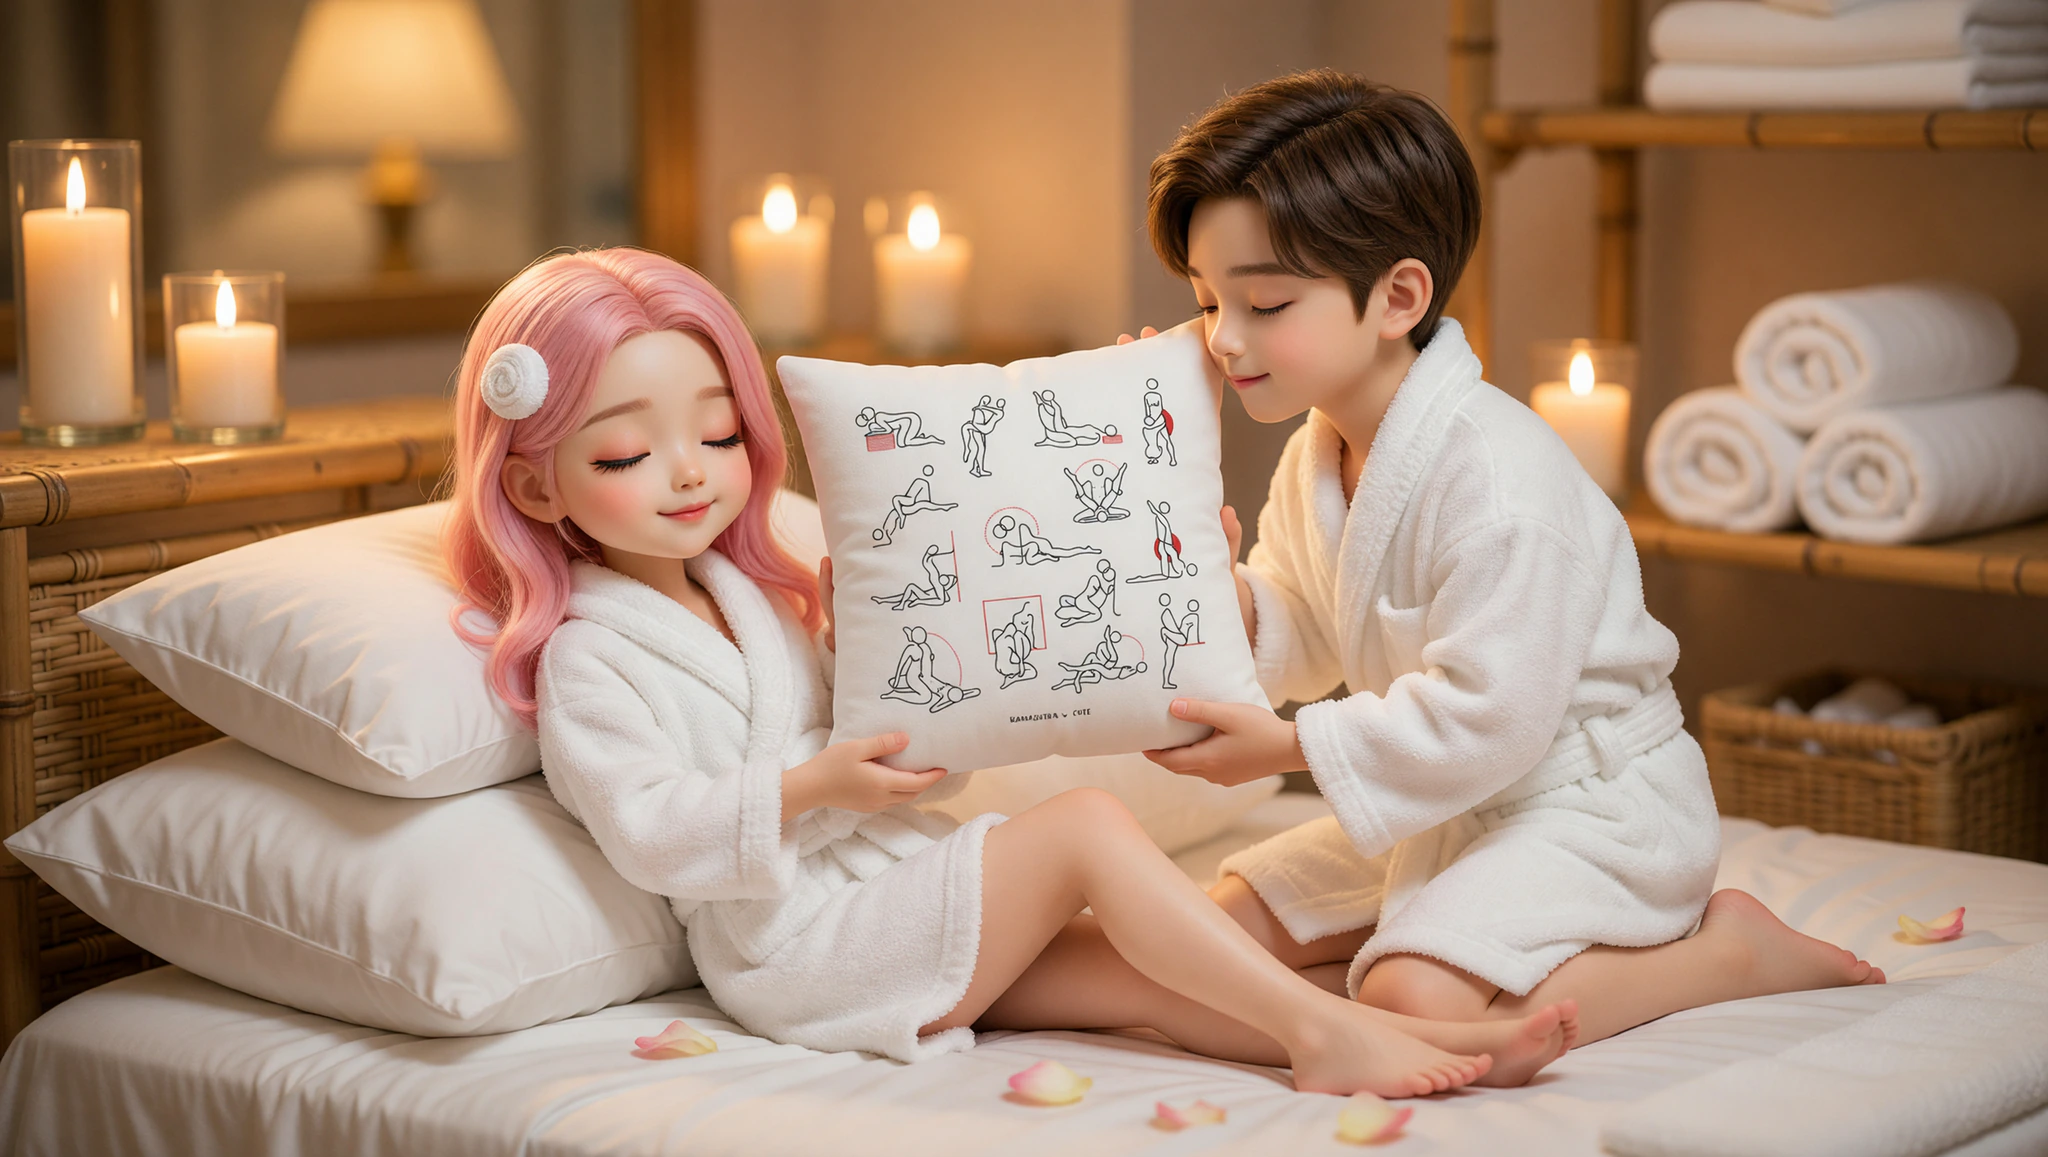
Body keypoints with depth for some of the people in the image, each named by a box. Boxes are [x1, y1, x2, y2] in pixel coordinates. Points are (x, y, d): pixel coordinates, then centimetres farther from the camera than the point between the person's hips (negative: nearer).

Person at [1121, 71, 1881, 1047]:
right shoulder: (1316, 454, 2)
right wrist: (1219, 592, -10)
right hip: (1446, 809, 10)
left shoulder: (1496, 477, -28)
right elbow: (1301, 644, 12)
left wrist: (1289, 747, -24)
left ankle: (1728, 948, -11)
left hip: (1588, 807, -9)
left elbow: (1486, 720, -30)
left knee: (1414, 1003, -30)